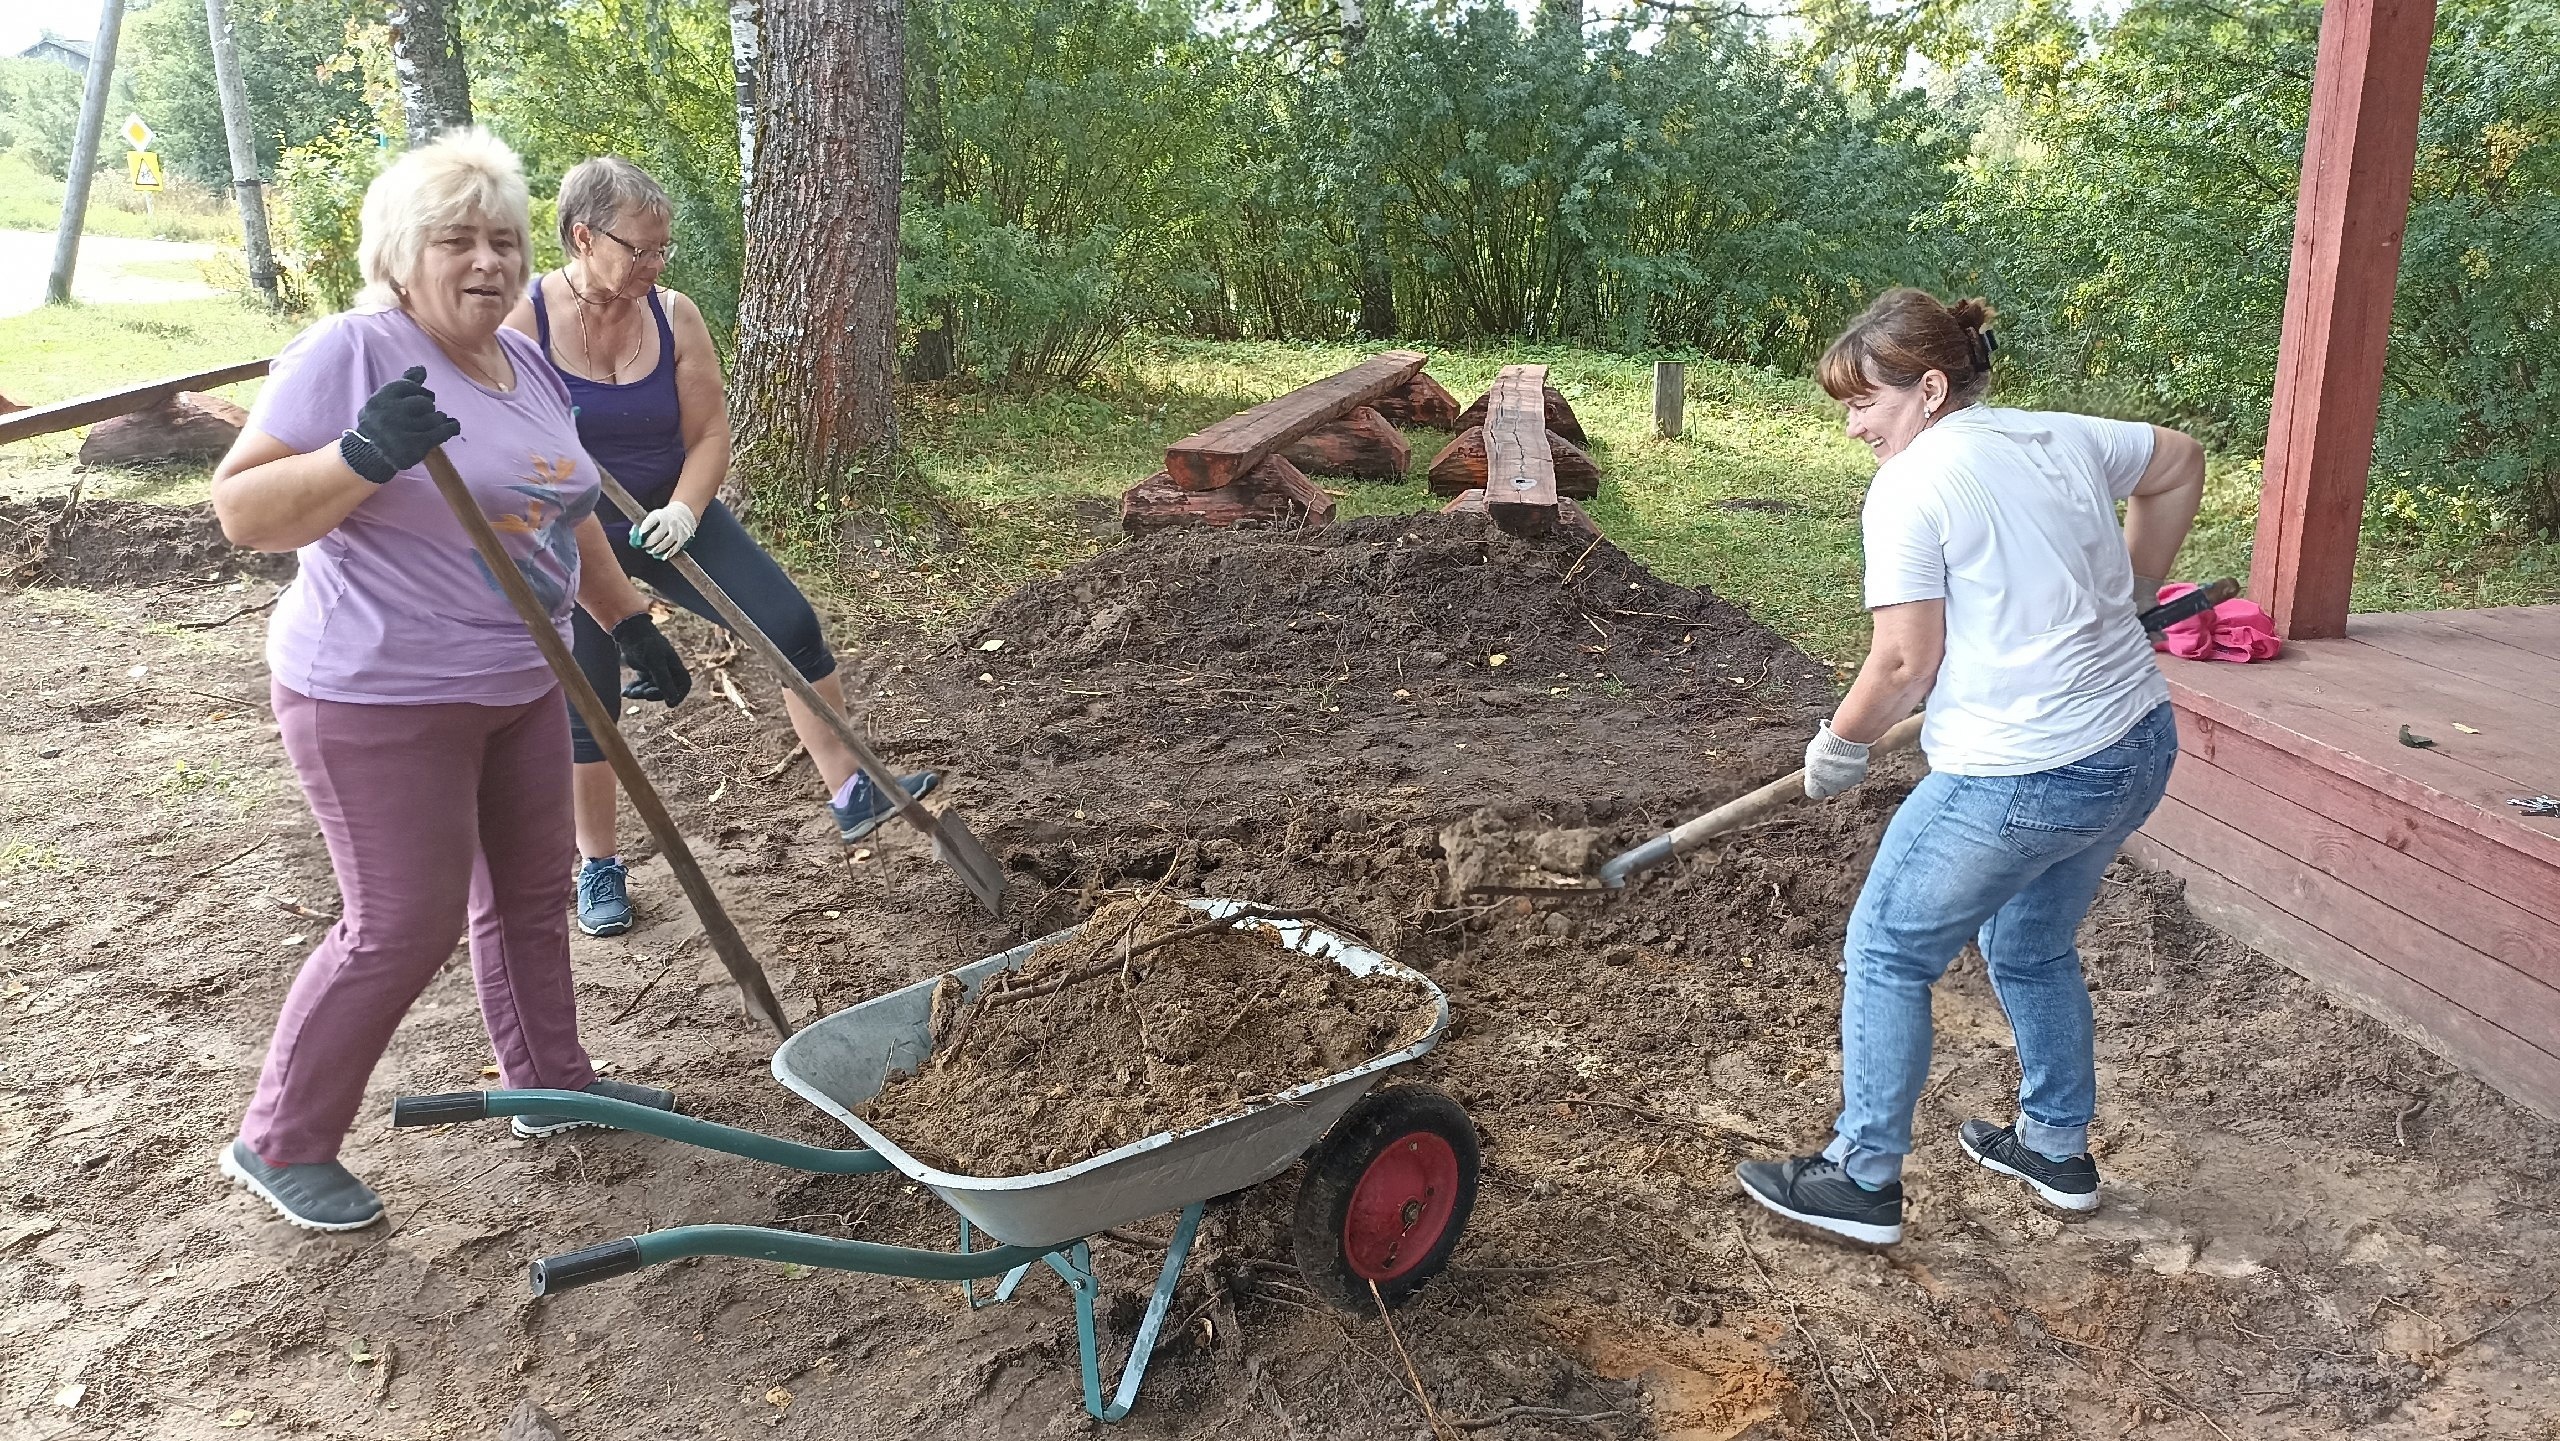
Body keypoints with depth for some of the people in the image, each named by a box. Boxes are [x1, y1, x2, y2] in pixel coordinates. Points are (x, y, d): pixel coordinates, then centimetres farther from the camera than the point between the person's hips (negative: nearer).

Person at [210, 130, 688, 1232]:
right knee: (402, 930, -2)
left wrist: (629, 622, 22)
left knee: (531, 894, 17)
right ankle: (279, 1144, 17)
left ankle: (550, 1081, 35)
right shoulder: (351, 353, -16)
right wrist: (361, 457, -36)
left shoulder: (524, 362, 9)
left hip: (519, 684, 8)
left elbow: (566, 514, 21)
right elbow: (243, 512, -20)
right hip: (382, 699, -8)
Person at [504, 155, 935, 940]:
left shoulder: (674, 315, -7)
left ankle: (852, 795, -3)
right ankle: (598, 867, 24)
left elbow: (709, 433, -6)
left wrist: (684, 509, -22)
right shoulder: (522, 321, -15)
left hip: (669, 518, 3)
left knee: (790, 621, -11)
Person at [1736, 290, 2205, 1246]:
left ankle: (1862, 1182, 16)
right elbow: (2180, 462, 27)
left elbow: (1905, 662, -15)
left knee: (1888, 952, 8)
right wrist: (2126, 599, 31)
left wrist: (1838, 747, 2)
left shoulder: (1908, 489, -13)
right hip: (2139, 748, 8)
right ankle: (2057, 1150, 42)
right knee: (2033, 945, 27)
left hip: (2019, 781, -8)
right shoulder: (2061, 436, 9)